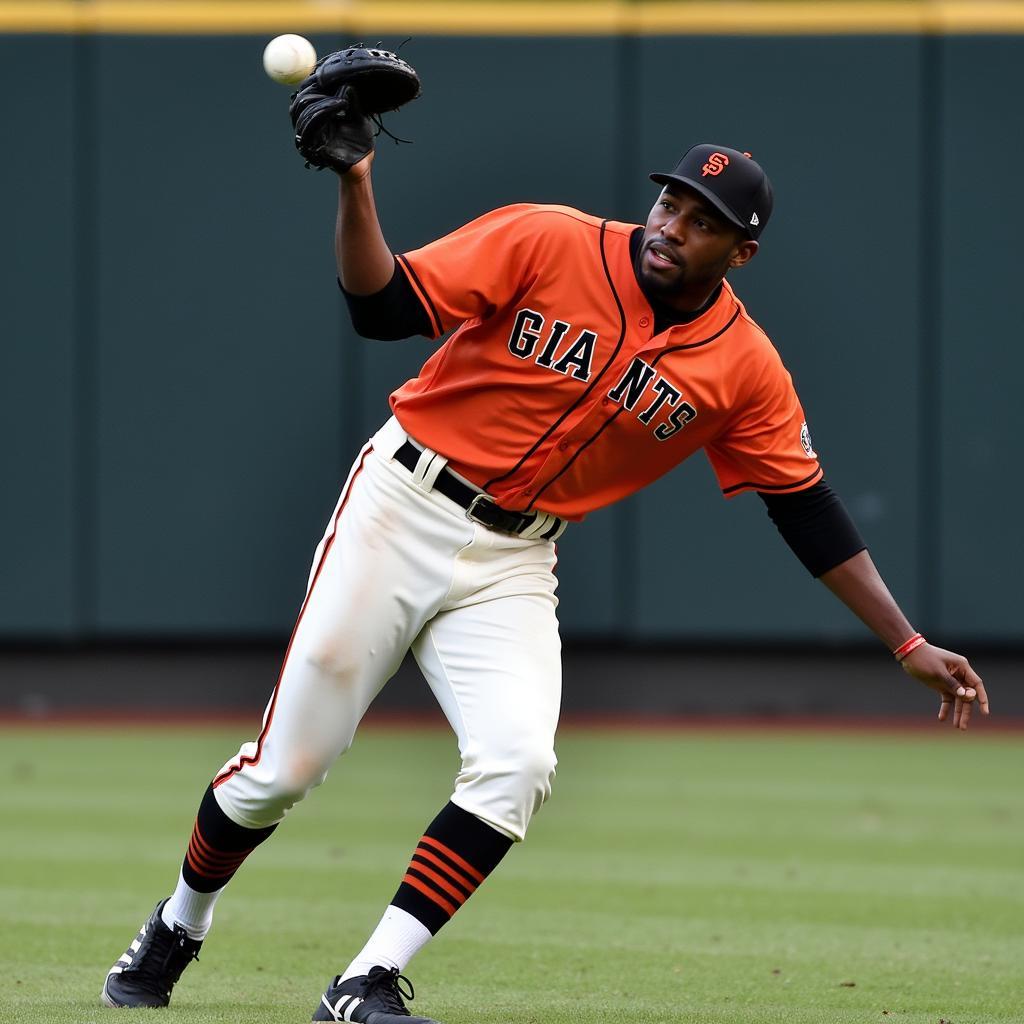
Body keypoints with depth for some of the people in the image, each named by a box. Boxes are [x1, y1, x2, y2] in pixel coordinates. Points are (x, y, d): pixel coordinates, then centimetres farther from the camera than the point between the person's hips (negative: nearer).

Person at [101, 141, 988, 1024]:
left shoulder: (744, 369, -6)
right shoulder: (548, 245, -13)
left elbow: (808, 511, 1)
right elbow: (383, 309, -14)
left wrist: (908, 646, -2)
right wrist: (354, 186, -29)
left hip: (512, 563, 2)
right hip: (402, 510, -2)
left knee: (516, 765, -23)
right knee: (285, 767, -1)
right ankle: (178, 927, 29)